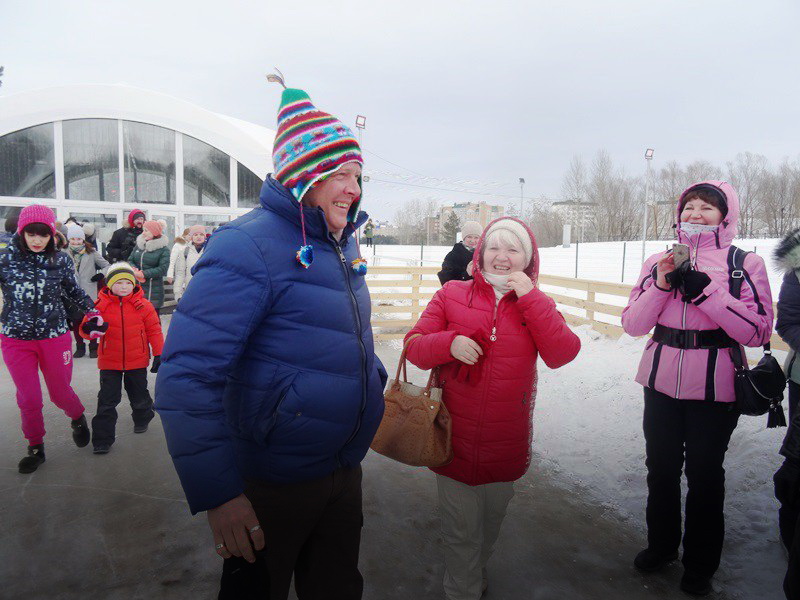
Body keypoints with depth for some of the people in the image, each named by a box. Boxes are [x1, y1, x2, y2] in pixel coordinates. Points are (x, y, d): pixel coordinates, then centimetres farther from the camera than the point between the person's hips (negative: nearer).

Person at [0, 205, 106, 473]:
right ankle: (35, 448, 25)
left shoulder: (61, 260, -2)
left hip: (55, 337, 0)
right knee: (29, 399, 4)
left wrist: (92, 311, 0)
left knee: (60, 393, 11)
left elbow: (74, 290, 11)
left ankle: (78, 418, 43)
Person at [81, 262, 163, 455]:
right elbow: (86, 326, -3)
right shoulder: (101, 305, -7)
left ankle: (142, 419, 47)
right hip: (109, 362, 0)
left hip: (137, 361, 1)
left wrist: (159, 354, -3)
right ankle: (102, 439, 10)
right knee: (107, 401, 1)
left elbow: (154, 330, -2)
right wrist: (88, 329, -29)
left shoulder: (143, 305, -7)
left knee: (139, 395, 18)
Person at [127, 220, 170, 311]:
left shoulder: (163, 250, -6)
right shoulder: (138, 245, 11)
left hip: (153, 290, -5)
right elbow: (130, 260, 12)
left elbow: (162, 269, -13)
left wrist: (144, 274, -18)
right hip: (136, 287, 5)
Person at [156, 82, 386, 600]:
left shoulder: (345, 246, 5)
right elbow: (188, 376, -26)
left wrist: (378, 389, 12)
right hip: (269, 488, -7)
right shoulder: (249, 246, -21)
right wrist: (217, 492, -26)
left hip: (345, 472, 7)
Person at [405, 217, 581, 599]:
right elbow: (414, 345, -3)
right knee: (461, 530, 7)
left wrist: (530, 296, -17)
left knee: (491, 519, 23)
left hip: (506, 441, 3)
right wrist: (449, 343, -23)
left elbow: (562, 354, -13)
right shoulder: (452, 294, -3)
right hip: (457, 437, -2)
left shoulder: (536, 304, 2)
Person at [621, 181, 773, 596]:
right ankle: (661, 546, 41)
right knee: (661, 468, 18)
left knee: (704, 475, 11)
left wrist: (707, 291, -21)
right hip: (661, 384, 3)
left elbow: (758, 332, -14)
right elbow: (632, 324, -1)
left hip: (714, 390, -3)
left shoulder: (746, 264, -5)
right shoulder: (659, 262, 3)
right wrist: (661, 285, -15)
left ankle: (700, 565, 33)